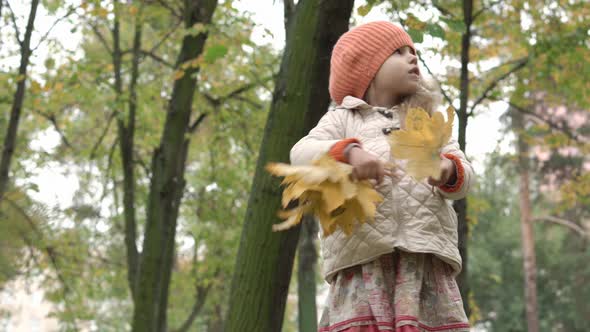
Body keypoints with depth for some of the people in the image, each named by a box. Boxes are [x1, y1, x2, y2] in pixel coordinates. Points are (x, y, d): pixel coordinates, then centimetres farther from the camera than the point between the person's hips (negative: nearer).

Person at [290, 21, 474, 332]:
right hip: (364, 256, -3)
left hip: (426, 255, 3)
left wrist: (450, 170, -10)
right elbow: (301, 154, -3)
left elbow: (465, 176, 15)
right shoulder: (343, 119, 15)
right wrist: (349, 152, -22)